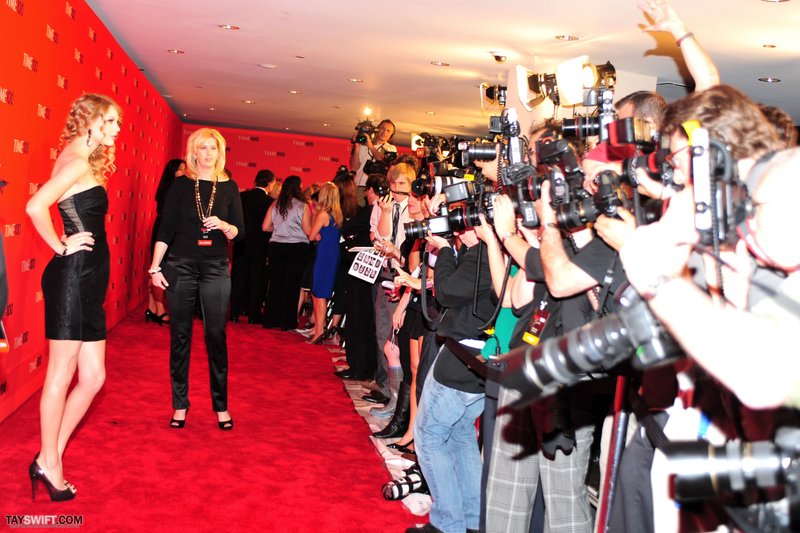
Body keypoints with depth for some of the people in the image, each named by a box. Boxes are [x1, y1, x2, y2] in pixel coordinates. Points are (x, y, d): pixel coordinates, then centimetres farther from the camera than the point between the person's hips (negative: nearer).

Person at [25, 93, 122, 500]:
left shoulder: (88, 163, 18)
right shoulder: (78, 162, -11)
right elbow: (35, 206, -24)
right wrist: (61, 246, -14)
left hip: (88, 282, 9)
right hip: (72, 277, -9)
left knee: (92, 377, 11)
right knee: (61, 375, 1)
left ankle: (51, 457, 23)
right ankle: (48, 465, 14)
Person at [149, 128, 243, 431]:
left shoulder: (229, 187, 5)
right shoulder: (181, 185, 3)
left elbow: (239, 232, 4)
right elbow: (166, 228, 1)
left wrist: (222, 225, -17)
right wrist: (155, 267, -4)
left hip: (216, 269, 0)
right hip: (180, 266, 0)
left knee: (216, 336, 2)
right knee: (180, 335, 5)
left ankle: (221, 405, 14)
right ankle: (180, 404, 17)